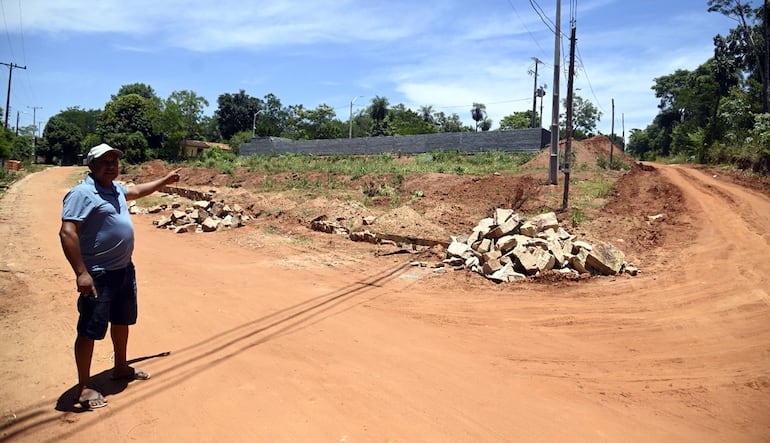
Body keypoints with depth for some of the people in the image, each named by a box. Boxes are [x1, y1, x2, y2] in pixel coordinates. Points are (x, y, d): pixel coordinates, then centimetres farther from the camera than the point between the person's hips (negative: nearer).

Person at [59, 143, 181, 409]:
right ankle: (84, 388, 13)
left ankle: (121, 367, 40)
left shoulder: (115, 188, 10)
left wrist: (164, 181, 39)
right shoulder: (83, 193, -18)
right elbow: (67, 232, -24)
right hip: (98, 275, -9)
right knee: (90, 330, 0)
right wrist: (81, 273, -28)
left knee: (122, 320, 22)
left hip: (124, 269, 10)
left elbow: (136, 191, 34)